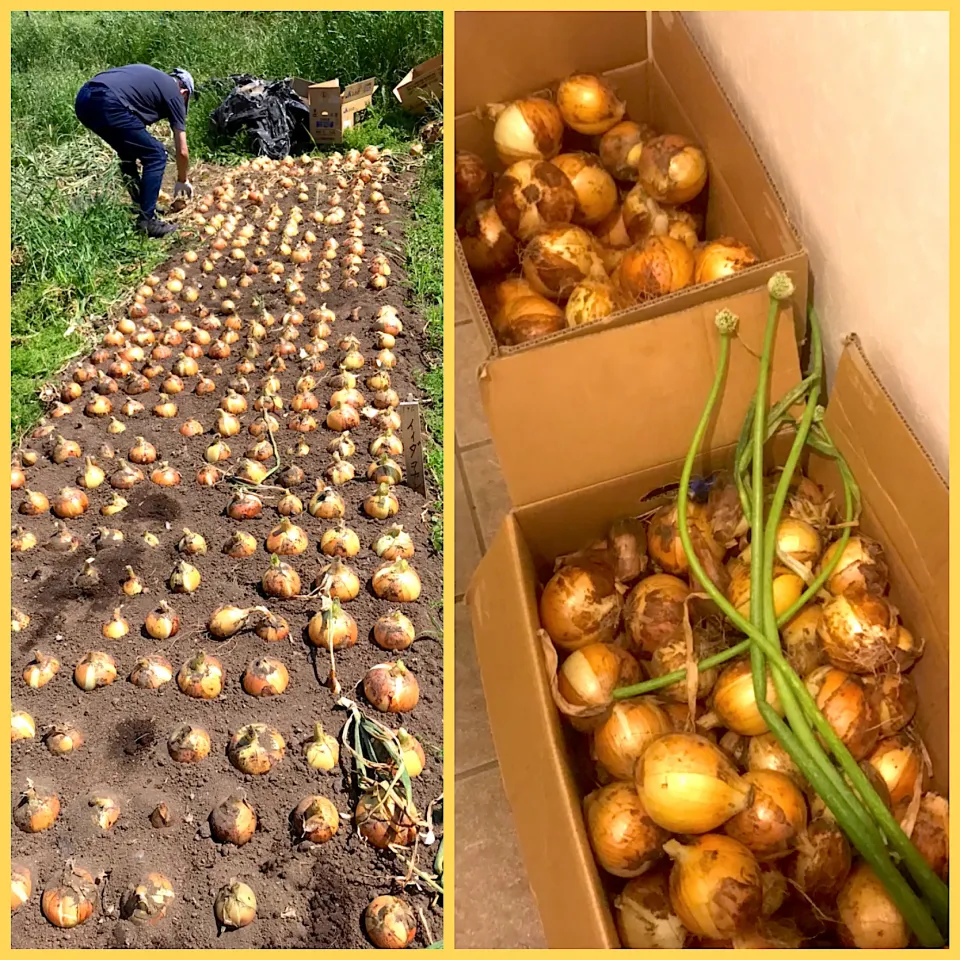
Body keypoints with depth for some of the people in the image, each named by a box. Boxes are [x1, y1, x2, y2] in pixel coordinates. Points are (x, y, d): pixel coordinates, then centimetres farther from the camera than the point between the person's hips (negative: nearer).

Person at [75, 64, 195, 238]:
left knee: (129, 150, 27)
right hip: (107, 104, -8)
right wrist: (182, 181, 35)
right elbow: (182, 151, 18)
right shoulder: (174, 93, 14)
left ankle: (140, 208, 33)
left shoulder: (152, 77, 32)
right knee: (156, 155, 6)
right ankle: (146, 220, 5)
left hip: (83, 99, 8)